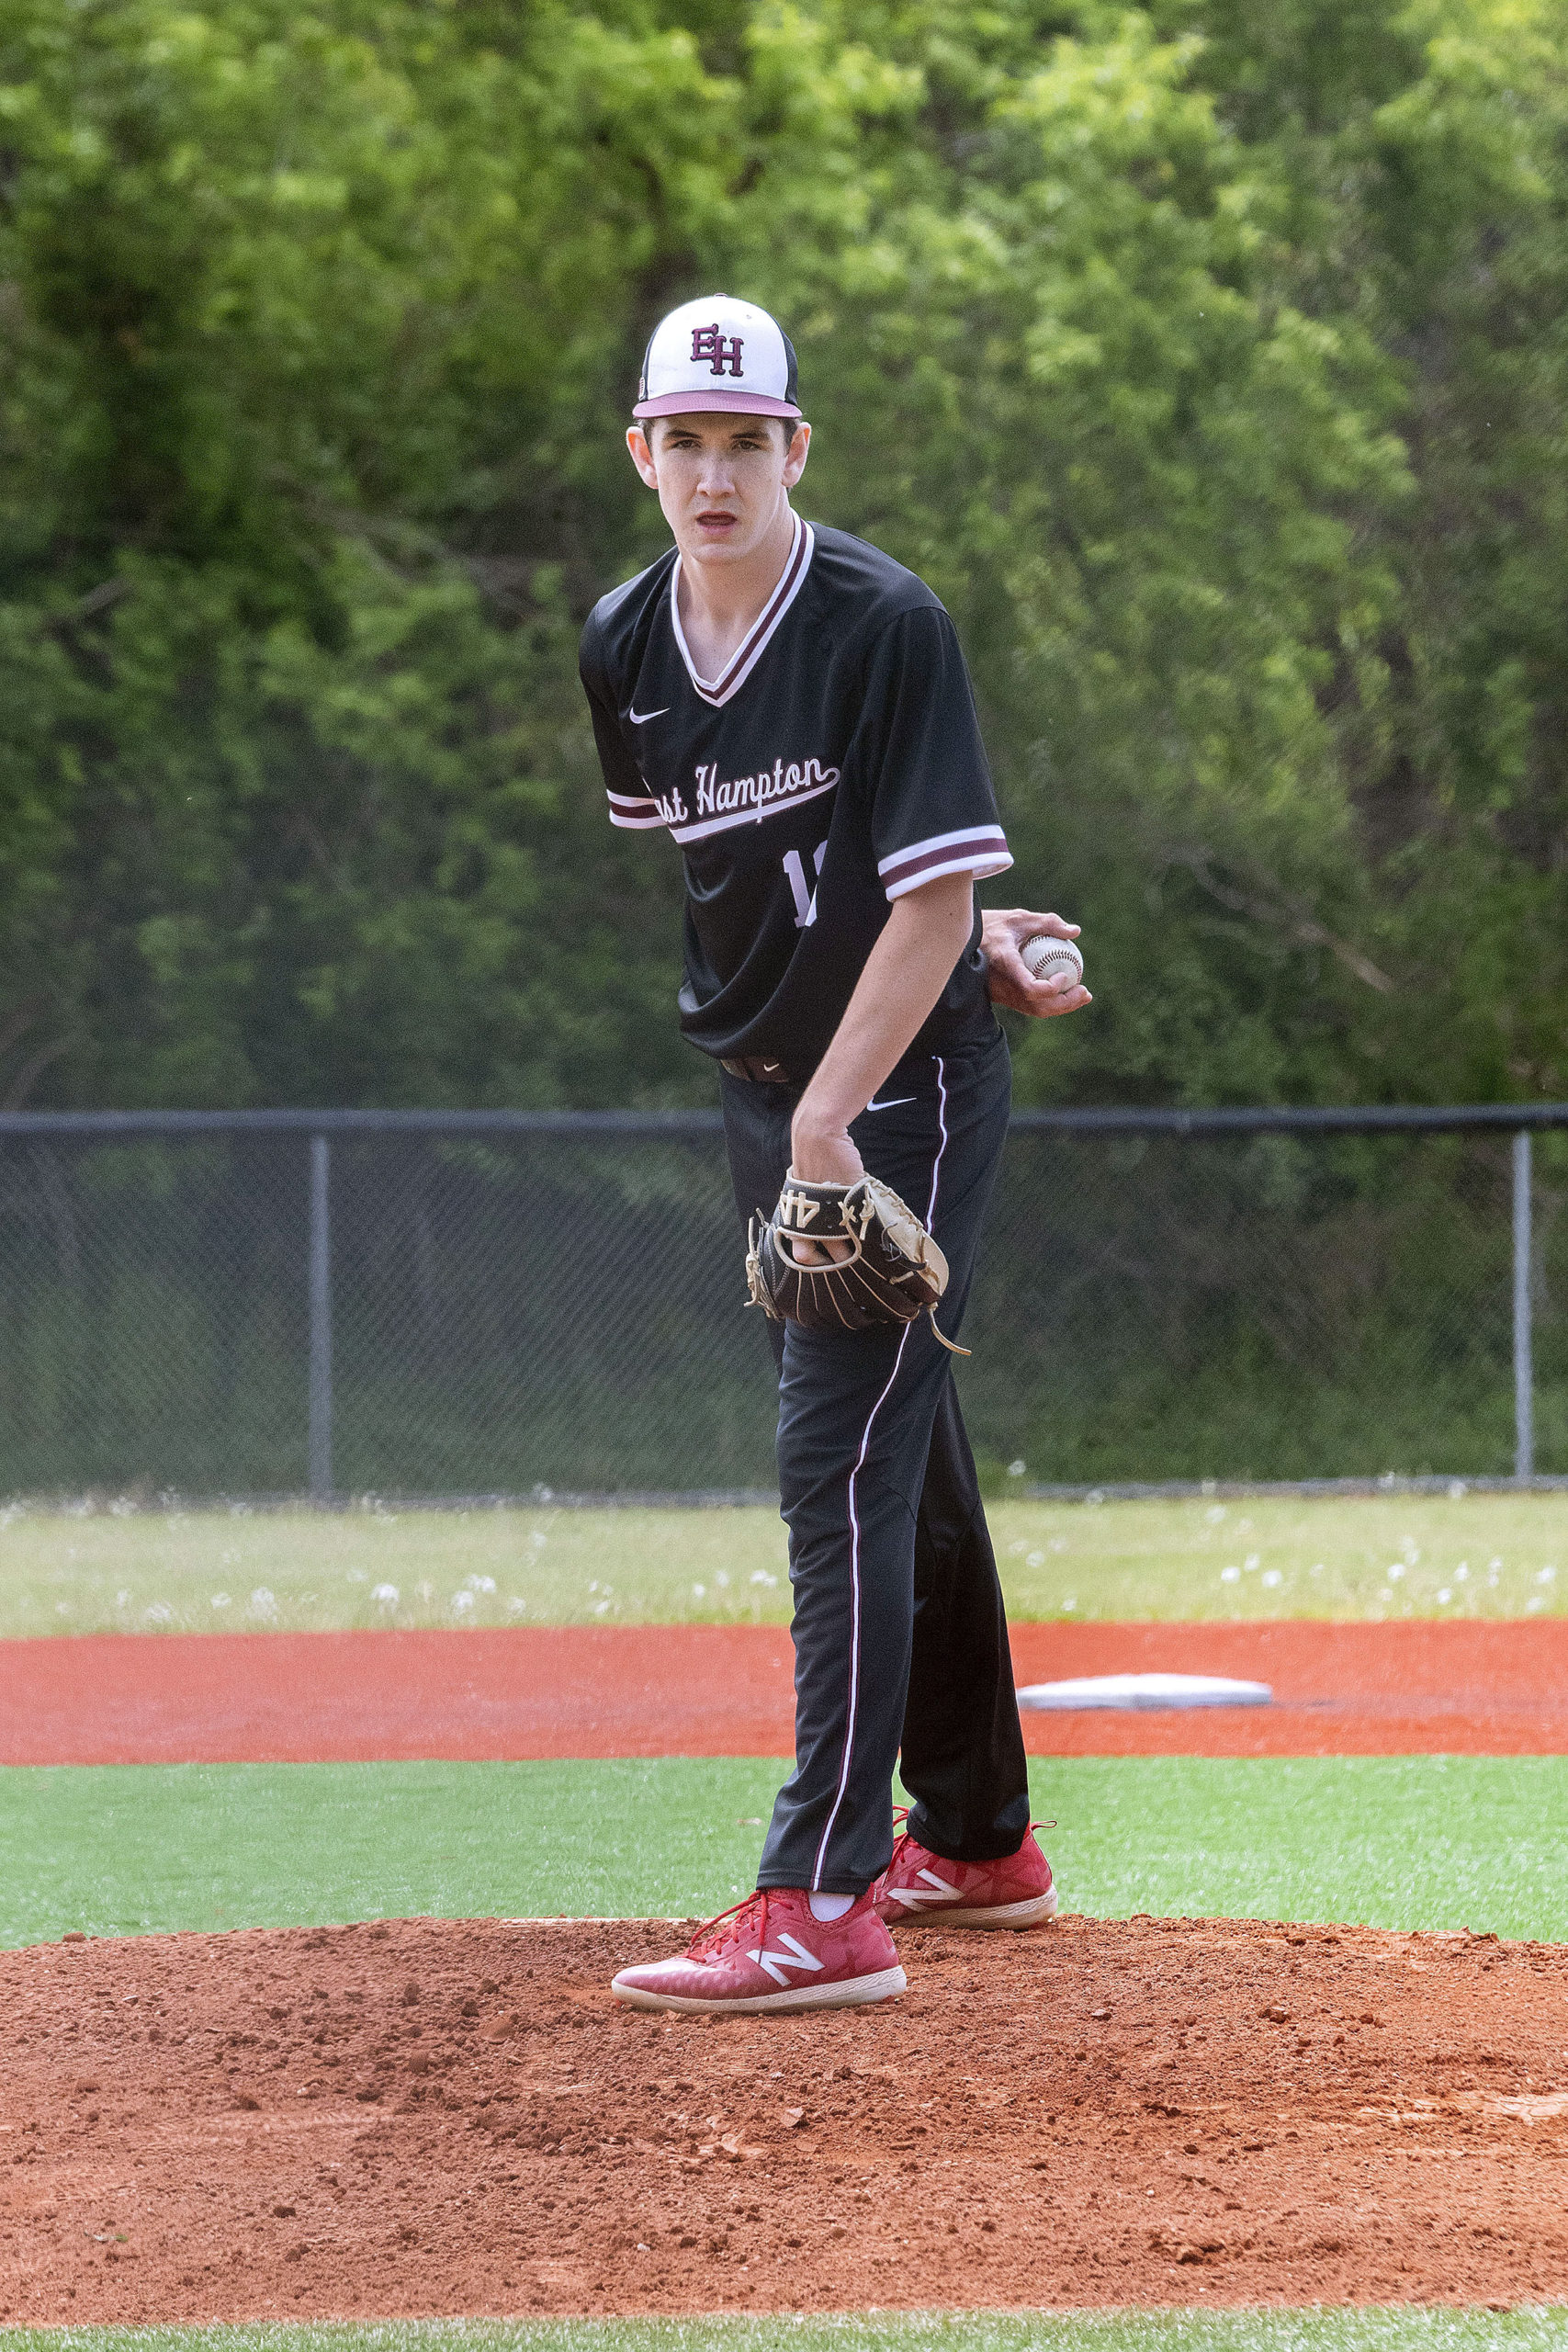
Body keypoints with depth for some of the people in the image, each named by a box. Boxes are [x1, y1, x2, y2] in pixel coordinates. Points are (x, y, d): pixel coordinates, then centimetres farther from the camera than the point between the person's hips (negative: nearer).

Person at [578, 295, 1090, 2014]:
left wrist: (826, 1122, -23)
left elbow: (932, 896, -18)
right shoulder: (624, 648, 3)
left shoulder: (888, 626, -17)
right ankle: (975, 1842, 29)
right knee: (899, 1463, 16)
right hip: (766, 1084, 7)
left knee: (843, 1464, -16)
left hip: (907, 1083, -7)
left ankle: (824, 1904, -22)